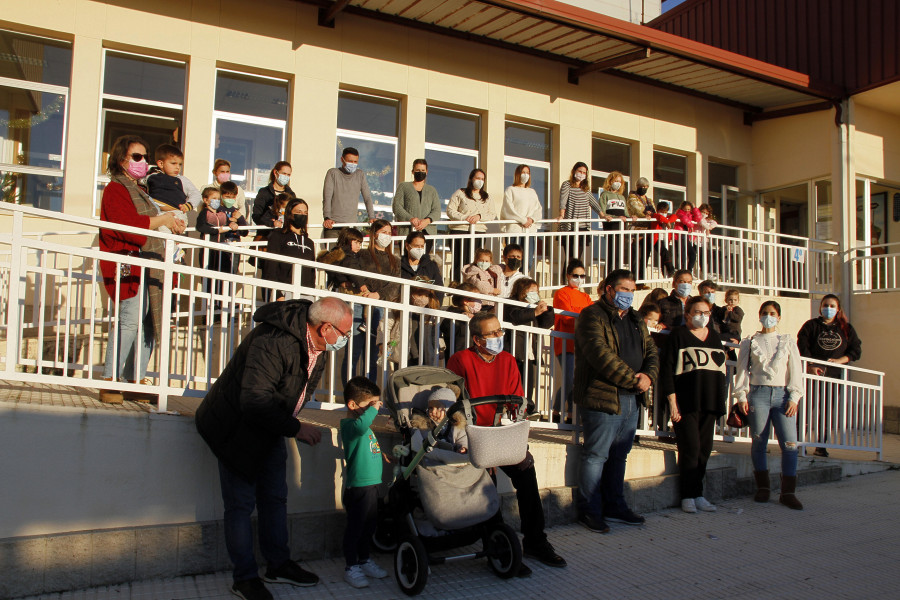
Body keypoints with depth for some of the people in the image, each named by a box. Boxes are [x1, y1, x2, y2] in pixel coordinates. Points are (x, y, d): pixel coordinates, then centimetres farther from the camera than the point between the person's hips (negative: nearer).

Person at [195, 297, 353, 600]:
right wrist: (295, 428, -30)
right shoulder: (273, 342, -34)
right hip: (238, 430, -8)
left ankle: (278, 564, 29)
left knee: (275, 498, 15)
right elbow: (254, 402, -38)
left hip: (270, 430, 8)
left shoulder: (317, 347, -6)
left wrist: (290, 424, 10)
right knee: (241, 504, 0)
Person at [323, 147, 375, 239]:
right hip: (333, 224, -2)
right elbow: (327, 197, -5)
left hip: (352, 224, 2)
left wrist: (371, 217, -3)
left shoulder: (360, 175, 11)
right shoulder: (333, 173, 3)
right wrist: (327, 218, -17)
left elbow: (367, 198, 10)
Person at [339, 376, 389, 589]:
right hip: (358, 485, -10)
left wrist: (379, 453, 26)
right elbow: (360, 425, -41)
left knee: (369, 525, 20)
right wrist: (373, 409, -29)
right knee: (355, 527, 0)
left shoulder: (363, 425, 17)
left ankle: (364, 561, 35)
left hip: (371, 483, 10)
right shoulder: (348, 424, -16)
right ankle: (351, 567, 12)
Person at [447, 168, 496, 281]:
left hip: (479, 231, 3)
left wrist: (479, 216, -10)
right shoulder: (460, 193, 7)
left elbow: (492, 214, 9)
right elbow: (450, 210, -2)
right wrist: (464, 218, -15)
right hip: (460, 231, -3)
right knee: (459, 262, -8)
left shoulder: (487, 197, 19)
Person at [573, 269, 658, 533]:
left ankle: (615, 507, 27)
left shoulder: (635, 320, 19)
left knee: (619, 455, 16)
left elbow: (651, 351, 15)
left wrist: (648, 376, -6)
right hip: (602, 397, -8)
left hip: (632, 399, 8)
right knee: (596, 455, -2)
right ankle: (589, 511, 9)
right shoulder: (593, 316, -8)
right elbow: (600, 354, -20)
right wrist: (633, 378, -17)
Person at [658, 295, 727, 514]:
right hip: (686, 403, -5)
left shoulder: (715, 337, 16)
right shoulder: (678, 335, -1)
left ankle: (698, 495, 15)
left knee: (704, 449, 6)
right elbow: (667, 368, -7)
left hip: (710, 403, 5)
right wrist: (672, 401, -13)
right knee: (690, 448, -6)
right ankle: (689, 496, 4)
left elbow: (721, 369, 21)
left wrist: (721, 400, 13)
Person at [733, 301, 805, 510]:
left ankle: (788, 492, -1)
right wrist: (742, 396, -2)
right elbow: (742, 370, 8)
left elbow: (796, 371, 8)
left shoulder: (787, 341, 13)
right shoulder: (750, 342, 11)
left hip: (782, 394, 0)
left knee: (790, 443, -9)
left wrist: (794, 397, -2)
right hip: (758, 393, 0)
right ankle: (763, 488, 15)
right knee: (759, 442, 1)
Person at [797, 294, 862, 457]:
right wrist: (811, 366, -14)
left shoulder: (846, 328, 14)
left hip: (835, 376, 2)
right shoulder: (811, 325, 7)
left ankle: (822, 446, 9)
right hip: (813, 375, -2)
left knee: (828, 412, 3)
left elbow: (856, 350, 9)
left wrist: (840, 360, -7)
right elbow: (802, 347, -2)